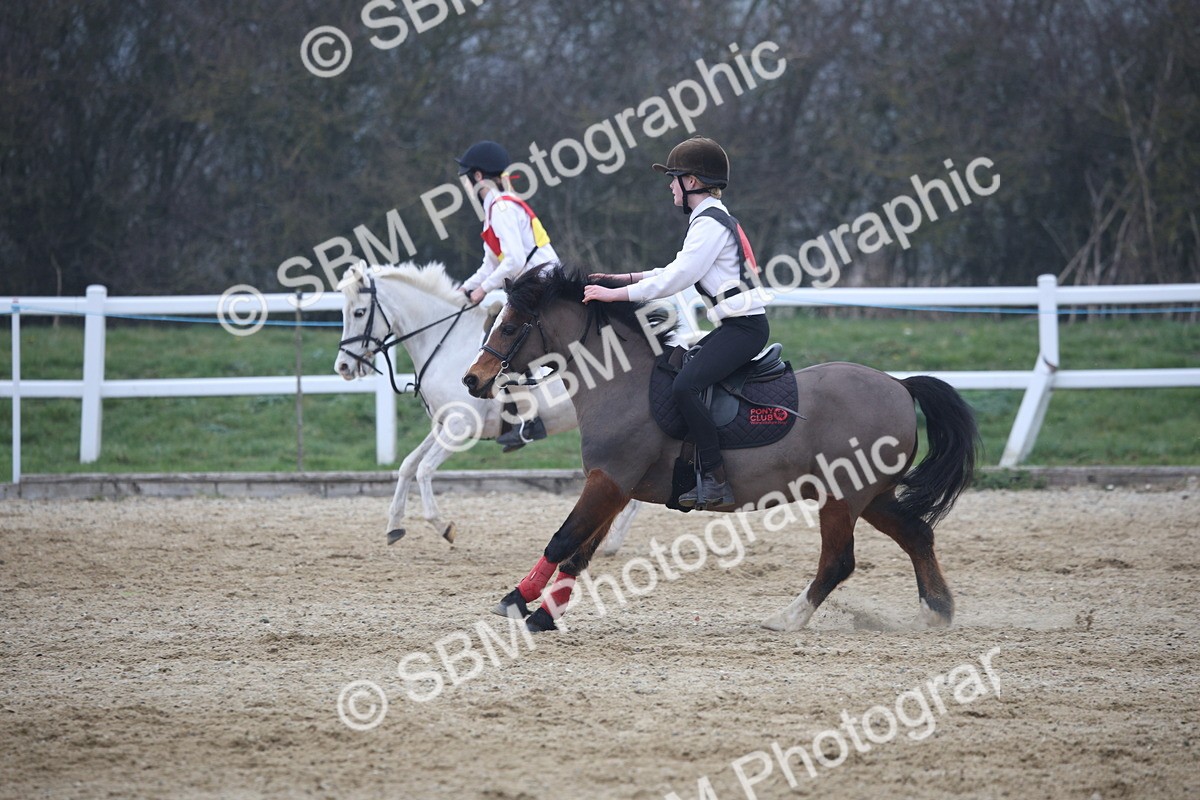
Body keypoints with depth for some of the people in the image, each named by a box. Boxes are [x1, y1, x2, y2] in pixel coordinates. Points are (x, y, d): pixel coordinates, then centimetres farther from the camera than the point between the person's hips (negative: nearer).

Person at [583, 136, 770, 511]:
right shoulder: (710, 219, 19)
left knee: (685, 385, -23)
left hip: (745, 326, -11)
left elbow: (676, 279, -18)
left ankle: (716, 481, -25)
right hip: (736, 325, 11)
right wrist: (628, 278, 19)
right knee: (675, 368, 19)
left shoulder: (709, 223, -13)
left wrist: (618, 293, -14)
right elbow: (679, 270, 25)